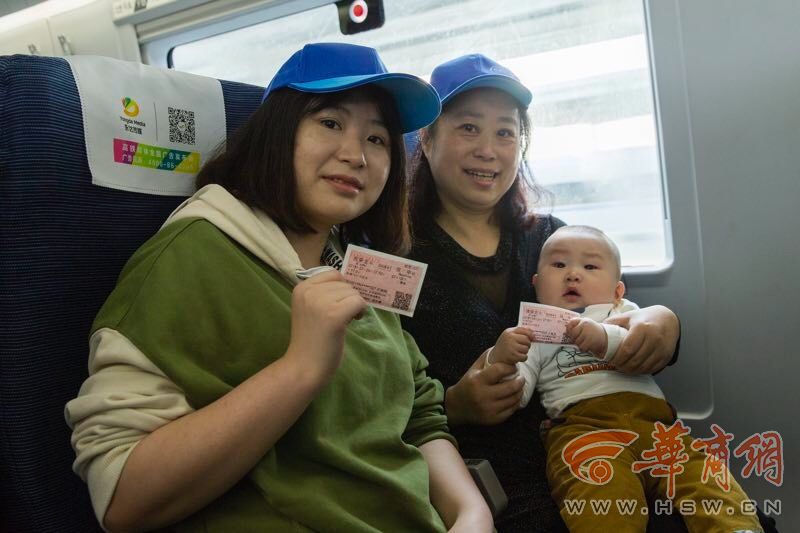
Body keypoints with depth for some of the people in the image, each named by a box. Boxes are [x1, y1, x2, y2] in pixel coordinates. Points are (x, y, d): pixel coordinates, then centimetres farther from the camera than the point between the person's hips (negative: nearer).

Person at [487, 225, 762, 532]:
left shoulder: (624, 313, 26)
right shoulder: (533, 334, 24)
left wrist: (607, 339, -15)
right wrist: (500, 360, -11)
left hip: (649, 412, 3)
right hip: (579, 421, -3)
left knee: (700, 472, -25)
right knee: (604, 487, -35)